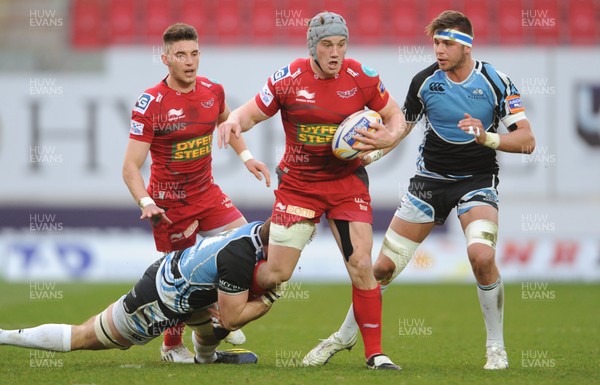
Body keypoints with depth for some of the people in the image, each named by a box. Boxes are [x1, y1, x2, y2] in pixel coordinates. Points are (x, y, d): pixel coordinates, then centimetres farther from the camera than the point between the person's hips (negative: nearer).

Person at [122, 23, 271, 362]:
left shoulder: (213, 92, -1)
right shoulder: (150, 104, -18)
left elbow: (226, 122, 25)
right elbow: (131, 166, -19)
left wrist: (246, 156, 13)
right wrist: (146, 203, -34)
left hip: (207, 192, 5)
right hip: (169, 203, -5)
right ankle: (173, 346, 24)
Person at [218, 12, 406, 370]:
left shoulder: (362, 77, -8)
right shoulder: (288, 79, -11)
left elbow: (395, 116, 4)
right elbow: (252, 113, -2)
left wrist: (388, 137, -18)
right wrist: (234, 121, -24)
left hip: (348, 181, 1)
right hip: (298, 183, -1)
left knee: (361, 265, -11)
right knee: (277, 273, -2)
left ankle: (375, 353, 0)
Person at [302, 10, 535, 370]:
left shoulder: (495, 81, -13)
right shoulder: (425, 80, -6)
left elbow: (527, 140, -16)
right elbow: (403, 125, 11)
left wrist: (487, 138, -32)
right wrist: (375, 144, -8)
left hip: (478, 178, -3)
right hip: (431, 177, 3)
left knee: (482, 255, -30)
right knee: (384, 265, 0)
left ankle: (496, 347, -11)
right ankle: (344, 336, 23)